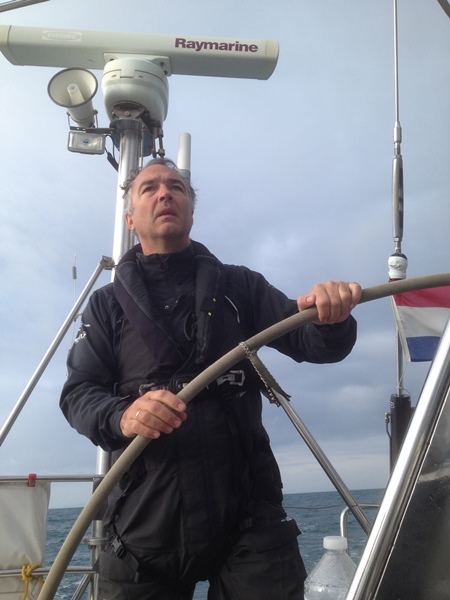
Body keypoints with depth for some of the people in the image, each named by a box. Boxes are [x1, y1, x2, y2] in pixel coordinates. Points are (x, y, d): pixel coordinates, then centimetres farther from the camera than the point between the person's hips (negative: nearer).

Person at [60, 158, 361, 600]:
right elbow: (78, 393, 1)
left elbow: (313, 343, 3)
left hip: (247, 512, 0)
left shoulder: (238, 286, 11)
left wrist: (330, 316, -21)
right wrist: (121, 417, -22)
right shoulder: (107, 304, 11)